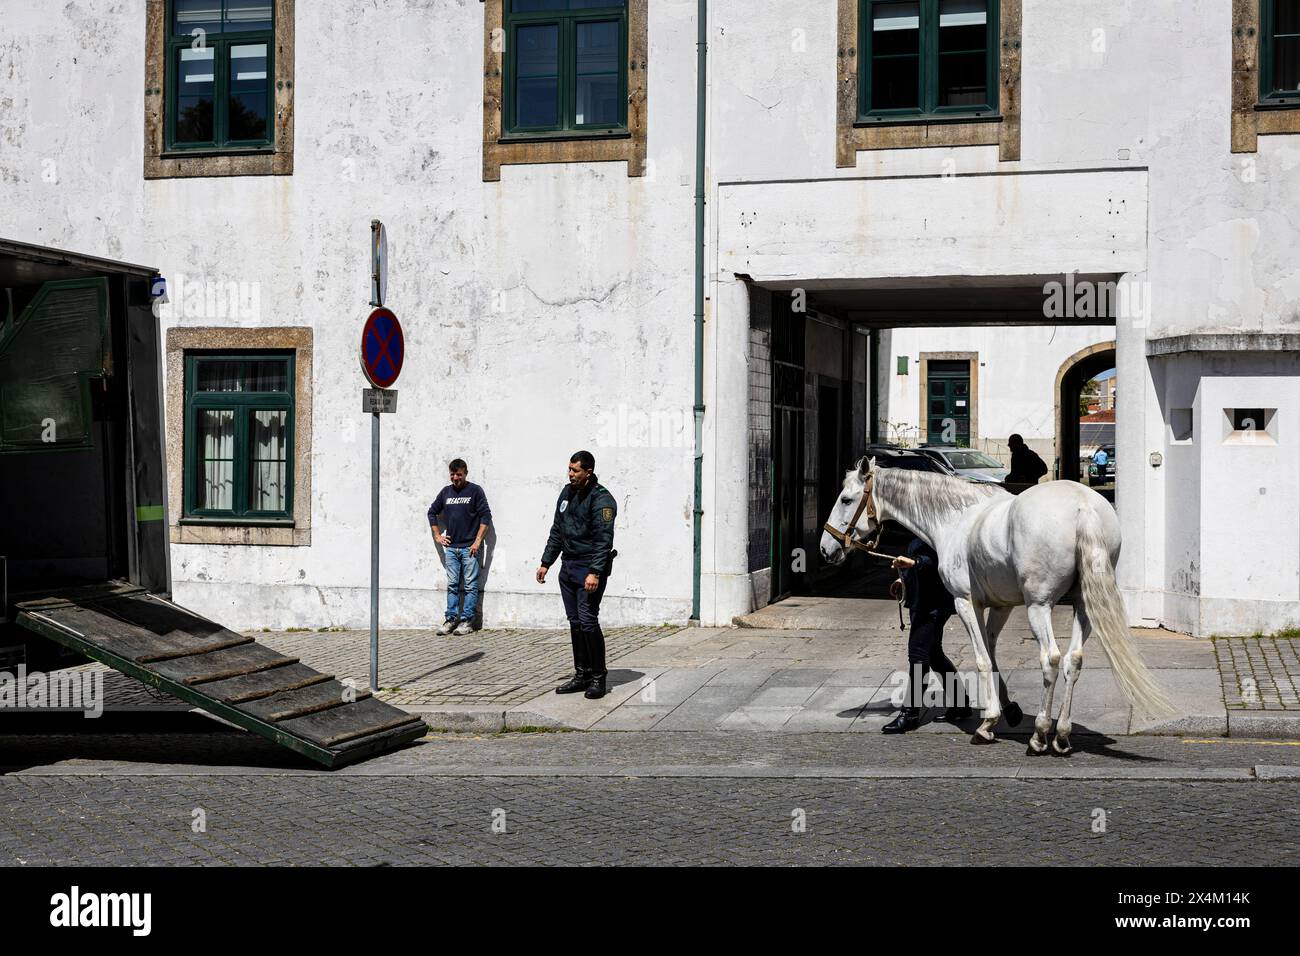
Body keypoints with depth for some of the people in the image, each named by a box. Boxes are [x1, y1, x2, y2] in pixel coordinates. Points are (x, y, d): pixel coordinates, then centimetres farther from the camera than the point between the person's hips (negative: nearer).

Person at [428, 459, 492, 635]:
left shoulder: (475, 491, -2)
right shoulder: (446, 492, 11)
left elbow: (486, 516, -6)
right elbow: (432, 512, 22)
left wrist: (478, 541, -11)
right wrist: (437, 536, 13)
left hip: (469, 548, -4)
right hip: (451, 547, 4)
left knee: (470, 586, -2)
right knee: (452, 585, 6)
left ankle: (467, 621, 1)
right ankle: (451, 619, 10)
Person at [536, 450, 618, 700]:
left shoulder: (601, 499, -12)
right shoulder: (567, 493, 13)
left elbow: (604, 539, -18)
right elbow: (557, 531, 21)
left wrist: (595, 572, -25)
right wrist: (546, 562, 17)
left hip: (590, 569, -8)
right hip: (568, 567, 8)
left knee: (588, 621, -10)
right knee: (575, 623, 9)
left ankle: (598, 677, -1)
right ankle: (582, 675, 16)